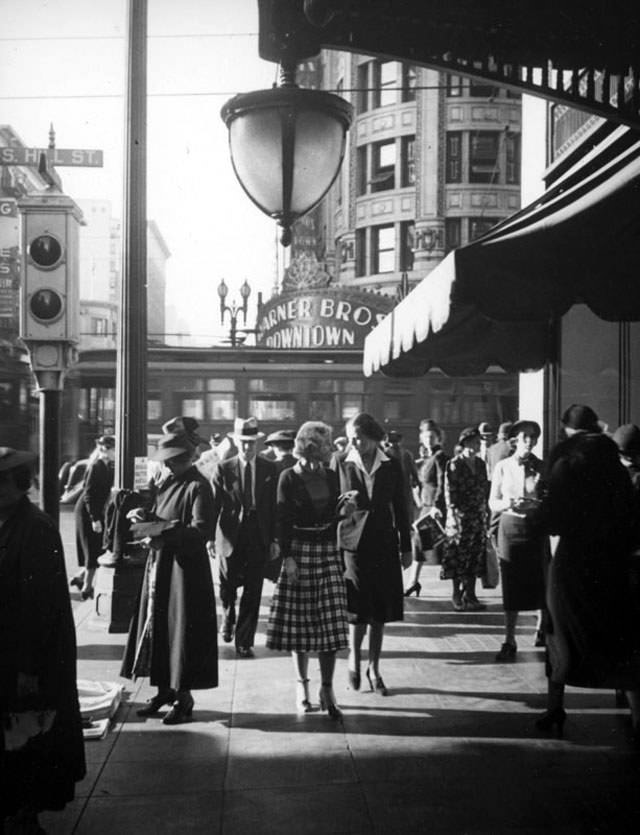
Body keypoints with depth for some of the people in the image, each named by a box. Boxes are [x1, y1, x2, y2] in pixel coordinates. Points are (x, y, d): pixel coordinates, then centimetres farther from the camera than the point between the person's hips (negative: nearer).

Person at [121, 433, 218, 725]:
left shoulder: (197, 487, -11)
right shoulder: (164, 483, 12)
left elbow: (202, 531, -20)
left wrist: (160, 529, -21)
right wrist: (143, 517, -4)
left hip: (185, 567, -8)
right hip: (158, 562, 8)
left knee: (182, 629, -2)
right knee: (156, 624, 10)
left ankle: (183, 697, 8)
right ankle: (165, 689, 22)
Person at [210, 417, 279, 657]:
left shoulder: (270, 469, 4)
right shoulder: (223, 469, 1)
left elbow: (275, 506, 4)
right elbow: (213, 504, -2)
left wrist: (275, 539, 0)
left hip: (259, 539, 1)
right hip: (230, 537, -1)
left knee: (253, 593, 2)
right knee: (227, 586, 7)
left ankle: (244, 641, 12)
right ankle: (228, 617, 40)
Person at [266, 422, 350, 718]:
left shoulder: (331, 477, 8)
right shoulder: (289, 477, -3)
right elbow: (282, 521, -5)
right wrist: (288, 557, -11)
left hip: (328, 552, 3)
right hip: (298, 551, -3)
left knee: (330, 624, -3)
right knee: (298, 623, 2)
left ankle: (327, 689, 4)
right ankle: (302, 686, 16)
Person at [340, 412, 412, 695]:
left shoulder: (391, 467, 2)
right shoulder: (344, 466, -2)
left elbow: (400, 509, 7)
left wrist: (406, 548, 6)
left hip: (384, 547, 2)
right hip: (354, 546, -2)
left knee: (380, 611, 7)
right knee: (359, 610, -5)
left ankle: (374, 668, 20)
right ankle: (354, 658, 21)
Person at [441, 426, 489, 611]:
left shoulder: (480, 464, 12)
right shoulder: (454, 465, -6)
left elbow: (484, 490, 16)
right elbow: (449, 492, -9)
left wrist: (484, 512, 10)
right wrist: (454, 515, -13)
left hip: (478, 518, 6)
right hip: (460, 517, -6)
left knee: (475, 557, 6)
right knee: (459, 556, 1)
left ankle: (470, 595, 13)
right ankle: (457, 595, 10)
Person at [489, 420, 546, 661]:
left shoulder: (541, 468, 4)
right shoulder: (502, 467, 6)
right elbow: (492, 503, 6)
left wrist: (535, 505, -16)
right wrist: (506, 504, -15)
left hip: (535, 530, 0)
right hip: (510, 528, 0)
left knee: (539, 583, 1)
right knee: (510, 587, 1)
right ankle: (509, 641, 6)